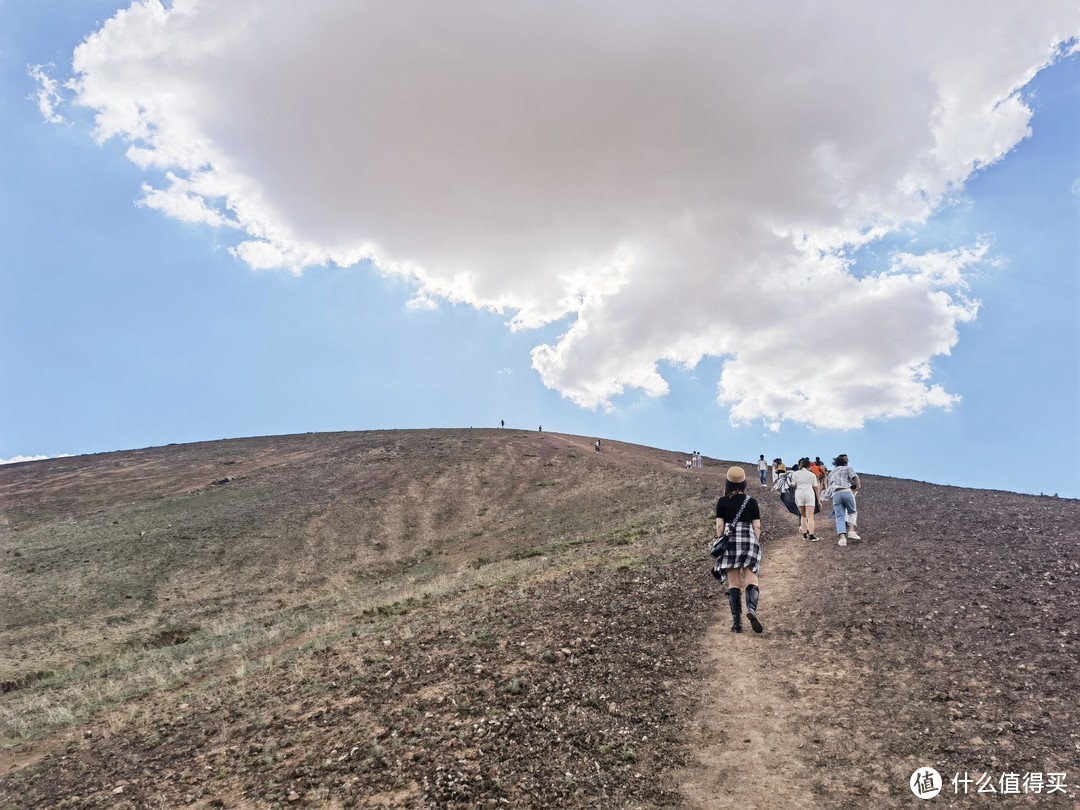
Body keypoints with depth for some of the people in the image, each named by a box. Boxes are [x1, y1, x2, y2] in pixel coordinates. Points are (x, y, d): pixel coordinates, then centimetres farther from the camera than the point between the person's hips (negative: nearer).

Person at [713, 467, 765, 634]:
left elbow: (719, 526, -3)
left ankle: (736, 622, 3)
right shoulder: (752, 502, 3)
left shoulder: (722, 502, 0)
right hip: (750, 542, 0)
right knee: (751, 581, 4)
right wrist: (756, 545, 11)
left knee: (733, 584, 5)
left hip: (729, 543, 0)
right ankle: (752, 609, -22)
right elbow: (757, 527, 3)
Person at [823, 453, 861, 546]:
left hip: (835, 494, 3)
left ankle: (842, 538, -19)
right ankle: (851, 531, -5)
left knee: (840, 517, -2)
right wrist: (857, 487, 13)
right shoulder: (848, 468, 18)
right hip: (846, 491, -3)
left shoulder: (831, 473, 32)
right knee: (852, 512, 16)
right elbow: (855, 477, 1)